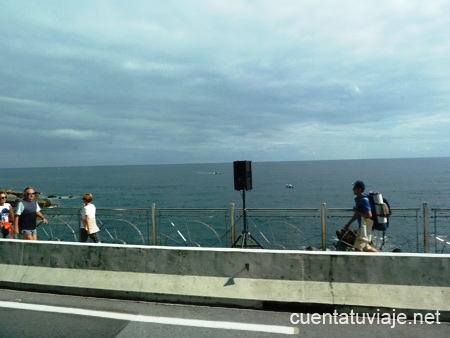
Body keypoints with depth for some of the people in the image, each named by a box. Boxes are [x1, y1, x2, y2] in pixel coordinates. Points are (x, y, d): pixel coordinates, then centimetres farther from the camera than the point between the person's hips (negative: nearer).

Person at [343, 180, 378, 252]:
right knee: (365, 247, 18)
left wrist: (356, 211, -18)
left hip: (365, 227, -10)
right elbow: (357, 214, 21)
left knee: (358, 247, -5)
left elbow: (369, 215, -27)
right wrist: (348, 224, 22)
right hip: (362, 226, 10)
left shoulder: (364, 200, -19)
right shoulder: (358, 199, 11)